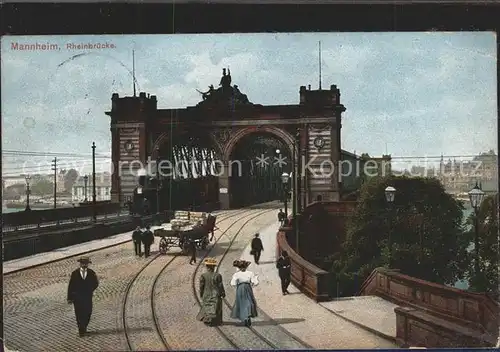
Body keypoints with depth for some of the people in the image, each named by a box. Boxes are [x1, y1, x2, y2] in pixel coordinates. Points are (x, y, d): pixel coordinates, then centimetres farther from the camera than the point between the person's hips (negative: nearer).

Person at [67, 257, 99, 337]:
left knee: (87, 313, 3)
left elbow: (96, 283, 11)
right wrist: (69, 298, -6)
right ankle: (81, 330, 12)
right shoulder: (75, 273, -3)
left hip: (88, 297, 1)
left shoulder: (91, 273, 0)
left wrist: (90, 290, 0)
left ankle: (84, 328, 23)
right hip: (77, 297, -1)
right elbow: (70, 286, -2)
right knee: (79, 314, 1)